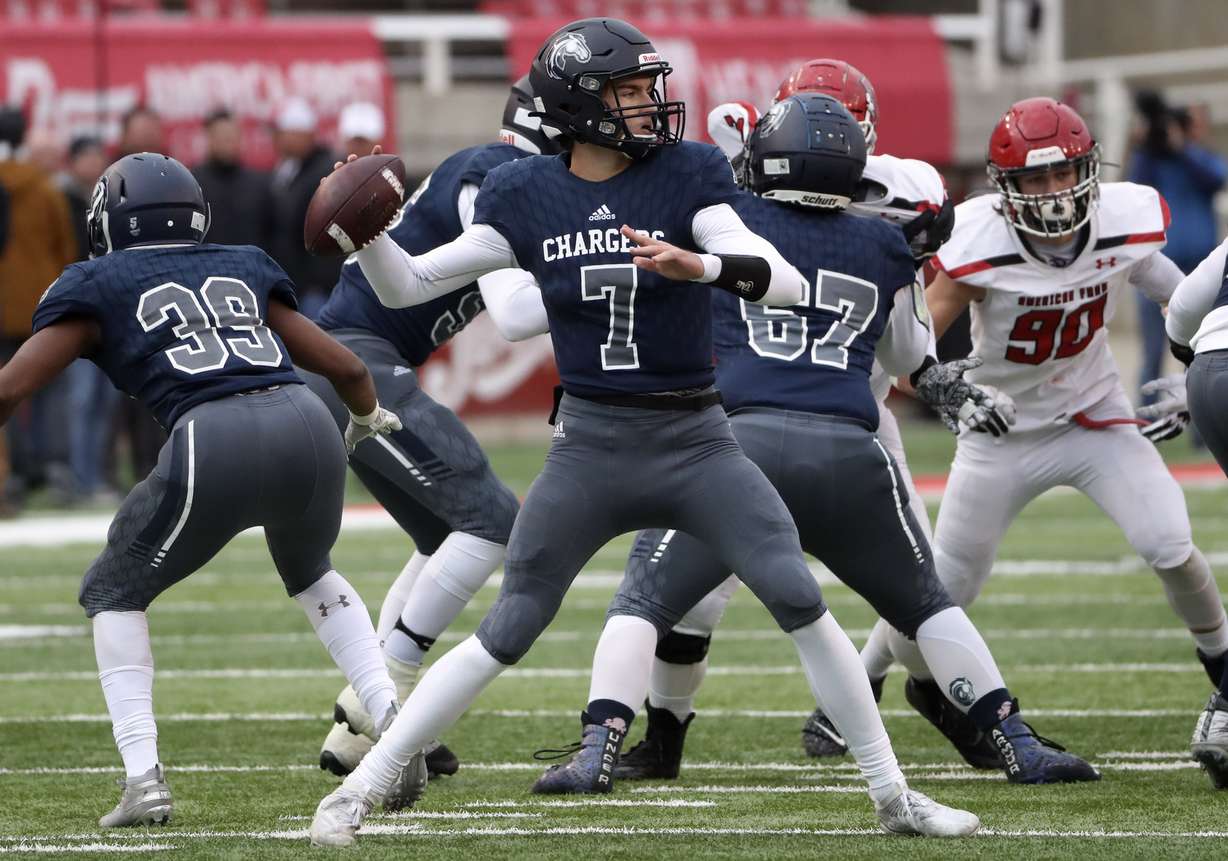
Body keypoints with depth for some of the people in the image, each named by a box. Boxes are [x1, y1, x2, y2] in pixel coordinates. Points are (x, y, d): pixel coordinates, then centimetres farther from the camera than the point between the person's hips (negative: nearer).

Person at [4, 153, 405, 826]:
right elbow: (347, 370, 29)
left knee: (114, 595, 19)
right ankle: (393, 718, 17)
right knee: (310, 574, 34)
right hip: (307, 429, 4)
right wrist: (368, 418, 50)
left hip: (214, 443, -4)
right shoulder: (246, 270, 28)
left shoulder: (95, 286, 17)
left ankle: (143, 778, 4)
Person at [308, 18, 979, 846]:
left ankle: (893, 794, -1)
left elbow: (783, 282, -16)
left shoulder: (686, 174, -5)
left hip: (695, 439, 0)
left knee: (800, 599, -12)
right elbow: (406, 286, 3)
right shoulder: (526, 197, 0)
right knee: (506, 633, 1)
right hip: (591, 445, 0)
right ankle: (360, 789, 11)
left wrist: (699, 265, -35)